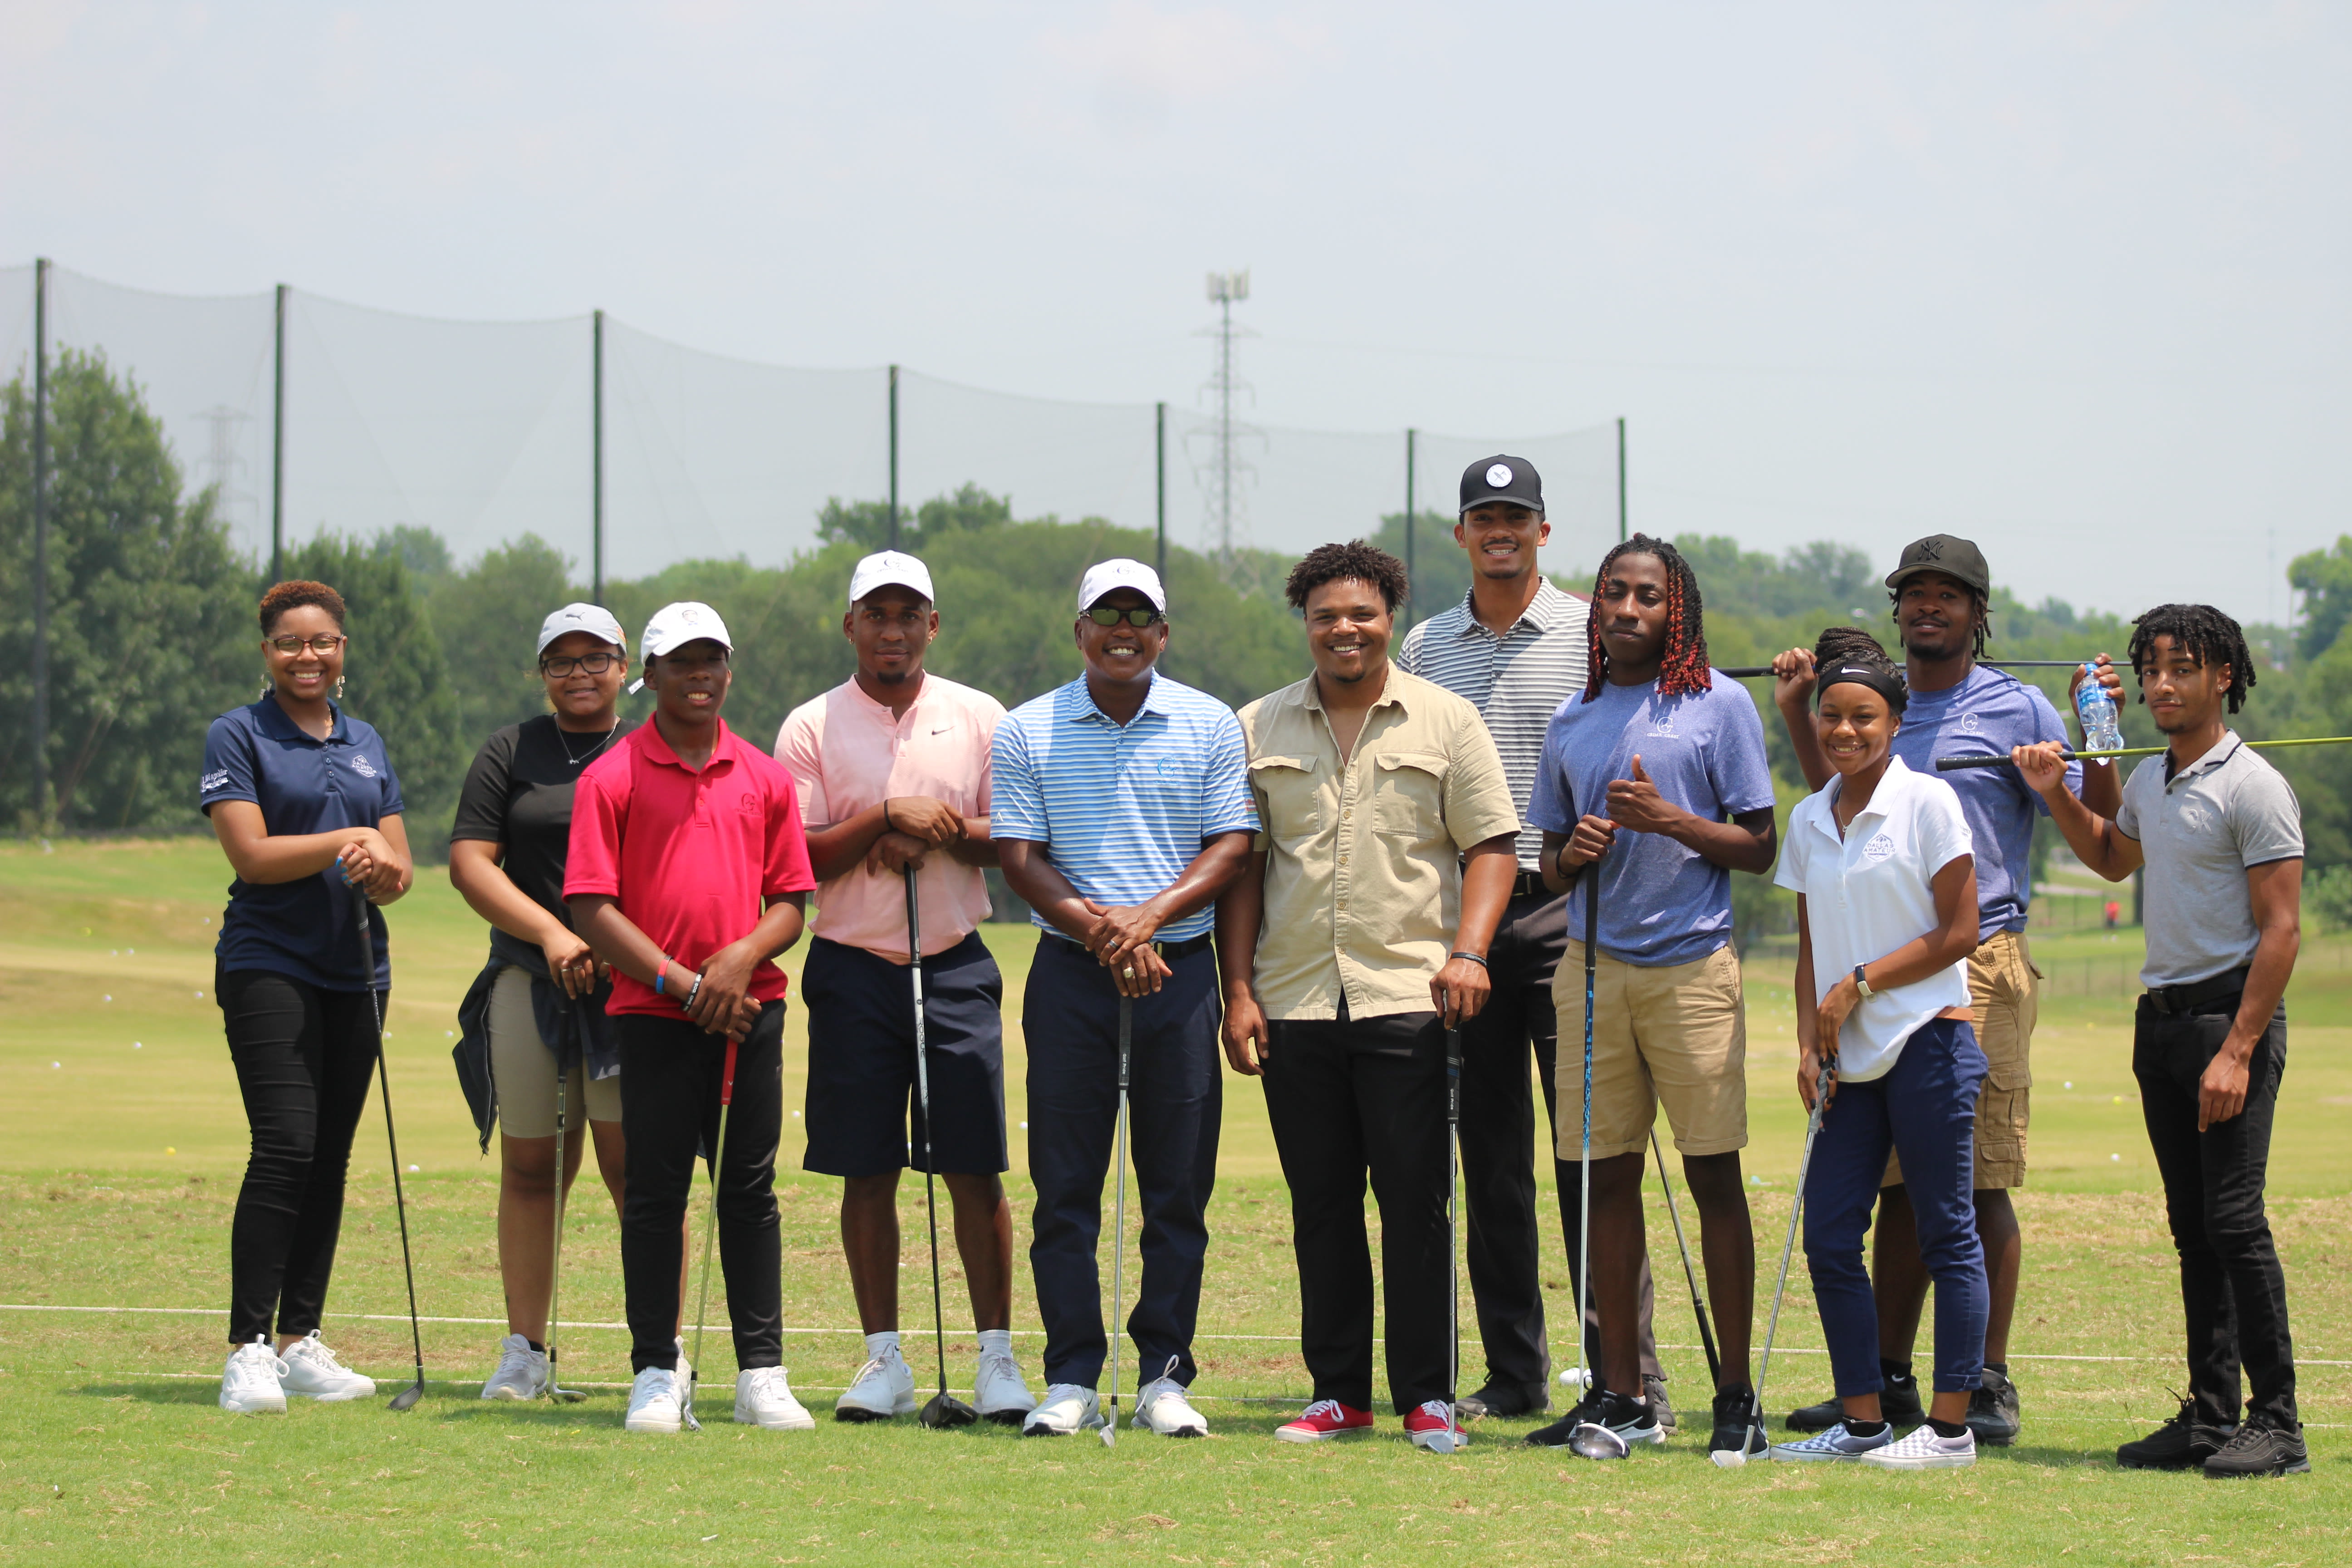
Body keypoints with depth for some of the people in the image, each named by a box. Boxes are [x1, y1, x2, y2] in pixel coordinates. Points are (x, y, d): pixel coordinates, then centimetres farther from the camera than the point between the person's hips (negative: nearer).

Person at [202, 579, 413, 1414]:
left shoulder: (366, 744, 16)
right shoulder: (238, 735, 0)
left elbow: (400, 865, 12)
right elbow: (252, 854, -10)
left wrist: (383, 870, -11)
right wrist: (348, 842, -13)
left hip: (356, 970, 6)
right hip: (269, 963, -6)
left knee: (331, 1158, 6)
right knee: (285, 1147, -17)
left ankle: (301, 1344, 11)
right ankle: (248, 1351, -17)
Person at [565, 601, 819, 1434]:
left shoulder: (765, 778, 10)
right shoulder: (611, 777, 0)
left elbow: (790, 901, 10)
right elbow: (591, 908, -6)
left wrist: (742, 958, -10)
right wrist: (682, 983, -11)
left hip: (750, 1011, 2)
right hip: (654, 1016, -2)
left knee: (750, 1193, 3)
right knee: (654, 1195, 1)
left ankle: (762, 1374, 7)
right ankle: (657, 1374, 8)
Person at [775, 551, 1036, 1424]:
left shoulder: (980, 719, 7)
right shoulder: (811, 728, 3)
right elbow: (796, 857, -4)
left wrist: (944, 832, -11)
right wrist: (889, 818, -15)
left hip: (956, 966, 0)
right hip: (853, 967, 0)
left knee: (975, 1171, -3)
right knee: (867, 1172, 3)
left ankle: (997, 1356, 3)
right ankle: (884, 1360, 10)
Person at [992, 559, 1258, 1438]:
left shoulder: (1210, 727, 6)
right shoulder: (1028, 733, 5)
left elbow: (1232, 846, 1)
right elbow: (1020, 855, 0)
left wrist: (1151, 915, -15)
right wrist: (1098, 930, -14)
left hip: (1180, 967, 0)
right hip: (1071, 972, 0)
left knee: (1179, 1184, 0)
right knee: (1065, 1183, -1)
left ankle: (1165, 1376, 7)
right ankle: (1071, 1380, 3)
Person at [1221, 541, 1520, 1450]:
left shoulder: (1445, 722, 5)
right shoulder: (1258, 730, 11)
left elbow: (1490, 845, 2)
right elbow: (1242, 864, 12)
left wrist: (1468, 951, -13)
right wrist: (1239, 988, 4)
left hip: (1409, 999, -3)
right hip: (1294, 1002, 3)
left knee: (1417, 1204, -4)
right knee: (1321, 1206, 6)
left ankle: (1428, 1396, 2)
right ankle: (1337, 1392, 13)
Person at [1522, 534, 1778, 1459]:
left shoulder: (1719, 705, 1)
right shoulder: (1572, 722, 14)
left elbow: (1759, 849, -1)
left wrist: (1668, 819, -15)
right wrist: (1574, 855, -4)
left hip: (1692, 966, -4)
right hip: (1592, 965, 4)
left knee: (1713, 1174, -4)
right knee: (1609, 1175, 4)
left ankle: (1735, 1392, 0)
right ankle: (1620, 1394, 8)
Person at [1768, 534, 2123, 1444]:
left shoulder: (2018, 710, 0)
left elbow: (2098, 827, -2)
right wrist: (1796, 716, 23)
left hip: (1982, 965, -5)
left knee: (1978, 1183, -5)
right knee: (1897, 1181, 9)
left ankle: (1989, 1385, 0)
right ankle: (1888, 1378, 15)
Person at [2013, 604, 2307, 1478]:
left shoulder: (2253, 788, -11)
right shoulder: (2149, 782, 13)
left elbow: (2281, 929, -15)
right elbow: (2112, 859, 36)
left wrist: (2238, 1052, -21)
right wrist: (2057, 796, 18)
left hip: (2231, 1013, -8)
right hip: (2160, 1015, 8)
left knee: (2233, 1217, -12)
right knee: (2192, 1227, 9)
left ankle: (2277, 1422, -9)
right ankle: (2211, 1414, 13)